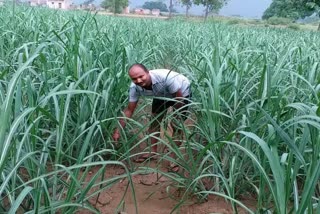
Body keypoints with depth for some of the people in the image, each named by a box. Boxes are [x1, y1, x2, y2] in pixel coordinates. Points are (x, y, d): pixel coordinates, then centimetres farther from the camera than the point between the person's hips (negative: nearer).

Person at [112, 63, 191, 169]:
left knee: (176, 125, -8)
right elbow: (129, 110, -17)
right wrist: (118, 131, -22)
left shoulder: (165, 77, -43)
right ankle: (153, 151, 21)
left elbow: (179, 99, -28)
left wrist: (177, 117, -16)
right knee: (154, 120, 3)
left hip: (182, 92, -4)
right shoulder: (134, 88, -27)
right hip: (161, 95, 5)